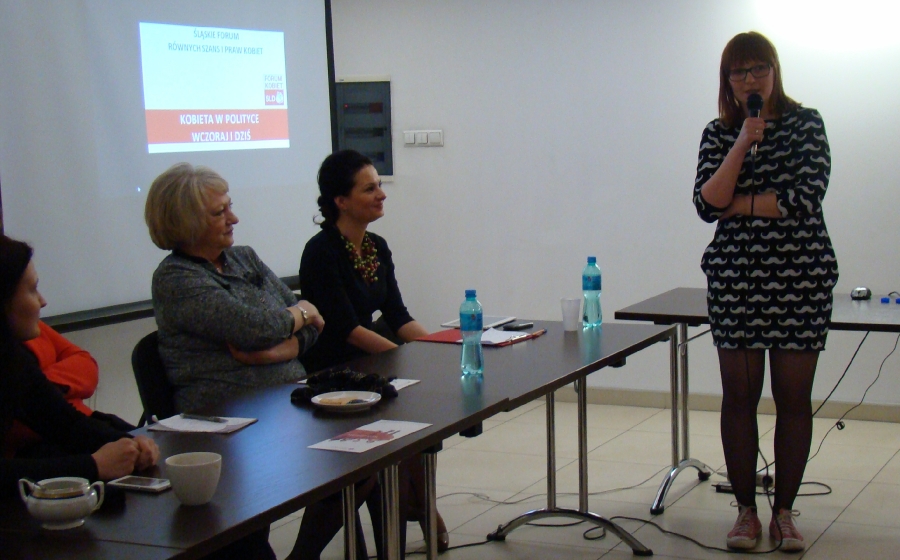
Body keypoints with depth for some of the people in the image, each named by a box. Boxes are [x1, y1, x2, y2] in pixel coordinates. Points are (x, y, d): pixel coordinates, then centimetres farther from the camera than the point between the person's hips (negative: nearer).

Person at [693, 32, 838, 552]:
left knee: (794, 397, 4)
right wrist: (743, 145, -14)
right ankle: (746, 511, 16)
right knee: (740, 396, 5)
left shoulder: (806, 123, 0)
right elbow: (706, 204, -8)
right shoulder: (718, 134, 6)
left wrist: (737, 205, -8)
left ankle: (785, 511, 17)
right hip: (735, 276, 2)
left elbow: (806, 197, -13)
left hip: (802, 276, -1)